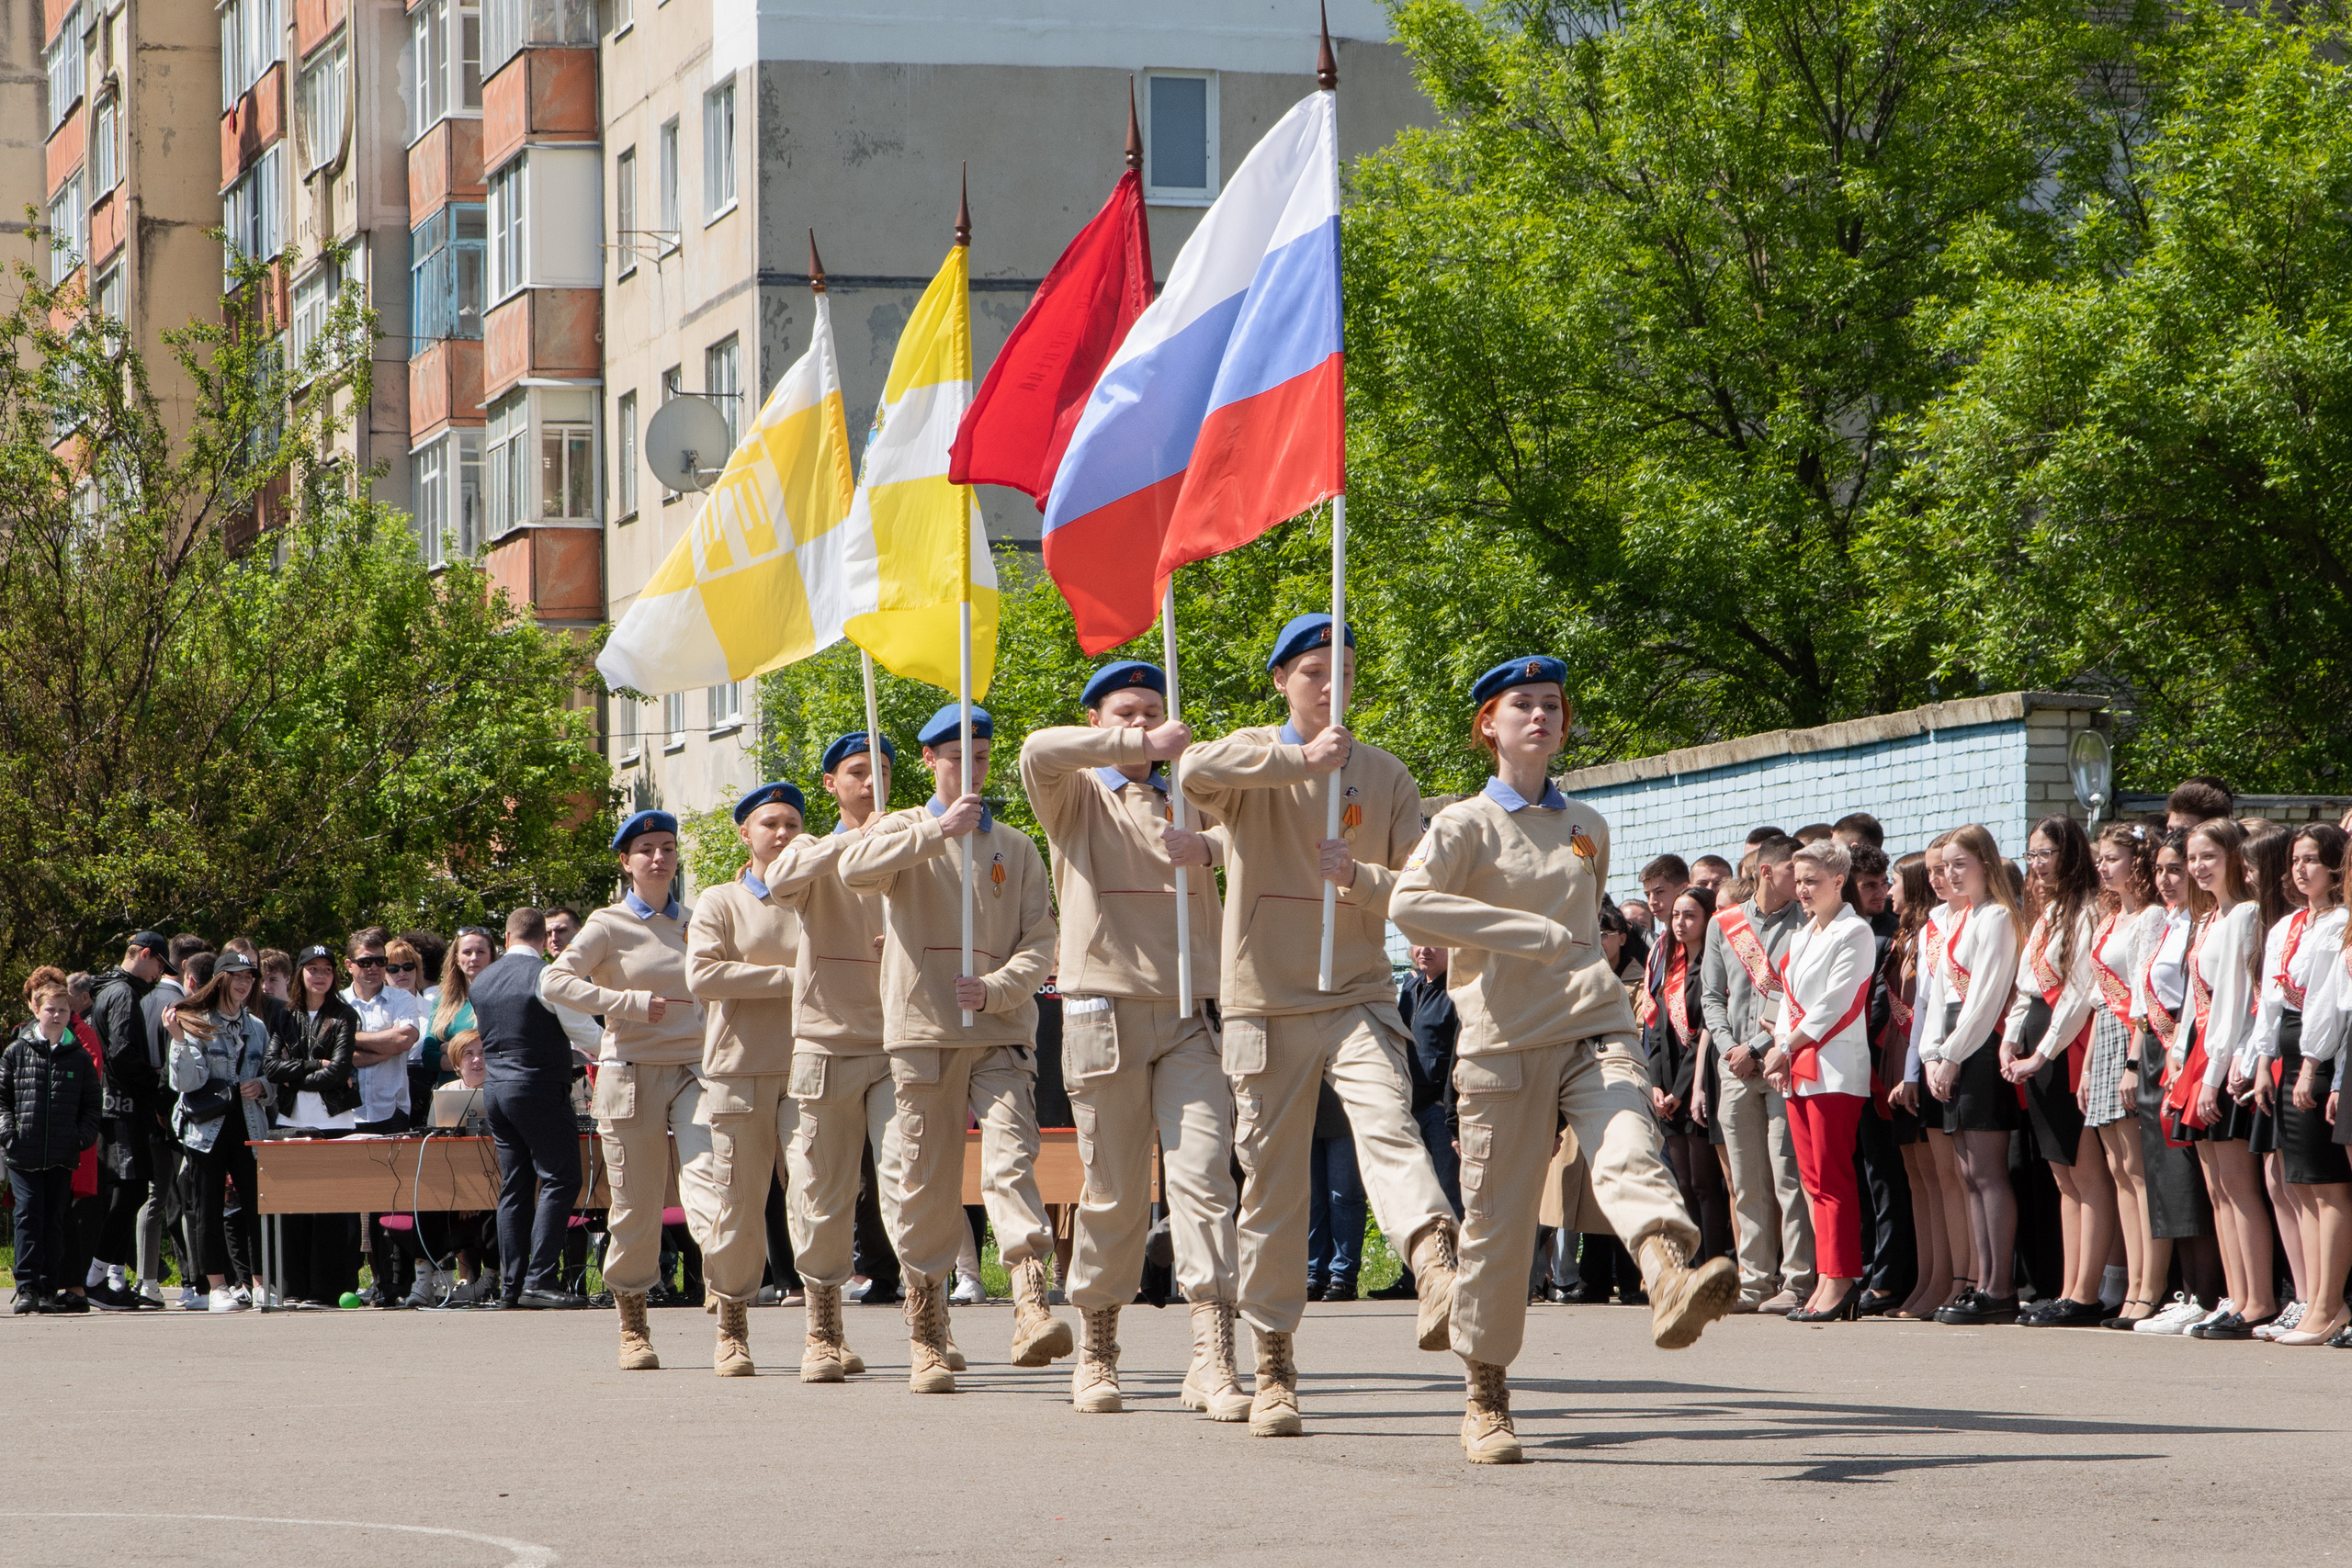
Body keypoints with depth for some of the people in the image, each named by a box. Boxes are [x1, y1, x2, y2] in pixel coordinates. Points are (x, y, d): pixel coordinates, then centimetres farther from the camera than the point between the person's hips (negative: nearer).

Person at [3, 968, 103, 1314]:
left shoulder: (79, 1058, 8)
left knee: (56, 1220, 4)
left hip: (63, 1155, 1)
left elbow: (93, 1103, 13)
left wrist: (84, 1136, -1)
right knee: (29, 1217, -7)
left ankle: (50, 1289, 9)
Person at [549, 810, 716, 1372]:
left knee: (711, 1185, -17)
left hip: (694, 1071, 2)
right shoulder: (609, 925, 2)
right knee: (636, 1205, 3)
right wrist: (628, 1003, -16)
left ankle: (729, 1330, -24)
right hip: (632, 1072, -2)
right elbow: (555, 982, -11)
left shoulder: (696, 921, 14)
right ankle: (632, 1329, 22)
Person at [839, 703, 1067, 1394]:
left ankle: (1033, 1309, -32)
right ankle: (926, 1342, 10)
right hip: (923, 1032, 0)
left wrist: (996, 988, -12)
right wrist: (938, 831, -23)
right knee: (928, 1188, 2)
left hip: (1002, 1035, 0)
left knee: (1011, 1163, -18)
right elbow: (855, 868, -13)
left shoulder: (1016, 848, 15)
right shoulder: (904, 831, 10)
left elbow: (1040, 942, 7)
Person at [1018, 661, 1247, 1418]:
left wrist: (1209, 845, -13)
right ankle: (1097, 1353, 17)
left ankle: (1213, 1359, -18)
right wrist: (1141, 747, -18)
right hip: (1106, 1009, -2)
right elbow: (1038, 751, -14)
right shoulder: (1077, 798, 9)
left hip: (1191, 1013, 2)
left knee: (1204, 1178, -11)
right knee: (1113, 1192, 2)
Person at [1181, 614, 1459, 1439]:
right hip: (1267, 1003, 0)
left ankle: (1438, 1277, -47)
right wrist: (1301, 757, -24)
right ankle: (1273, 1367, 12)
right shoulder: (1254, 759, 4)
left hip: (1357, 996, 0)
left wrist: (1358, 877, -13)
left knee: (1389, 1124, -26)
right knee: (1271, 1186, 3)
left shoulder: (1385, 775, 11)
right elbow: (1197, 769, -20)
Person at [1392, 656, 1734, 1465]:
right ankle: (1484, 1400, 13)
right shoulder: (1467, 824, 2)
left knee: (1629, 1155, -26)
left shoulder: (1589, 828, 19)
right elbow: (1408, 903, -16)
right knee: (1498, 1222, 0)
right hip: (1505, 1043, -3)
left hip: (1595, 1033, 3)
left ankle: (1673, 1280, -54)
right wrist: (1530, 934, -19)